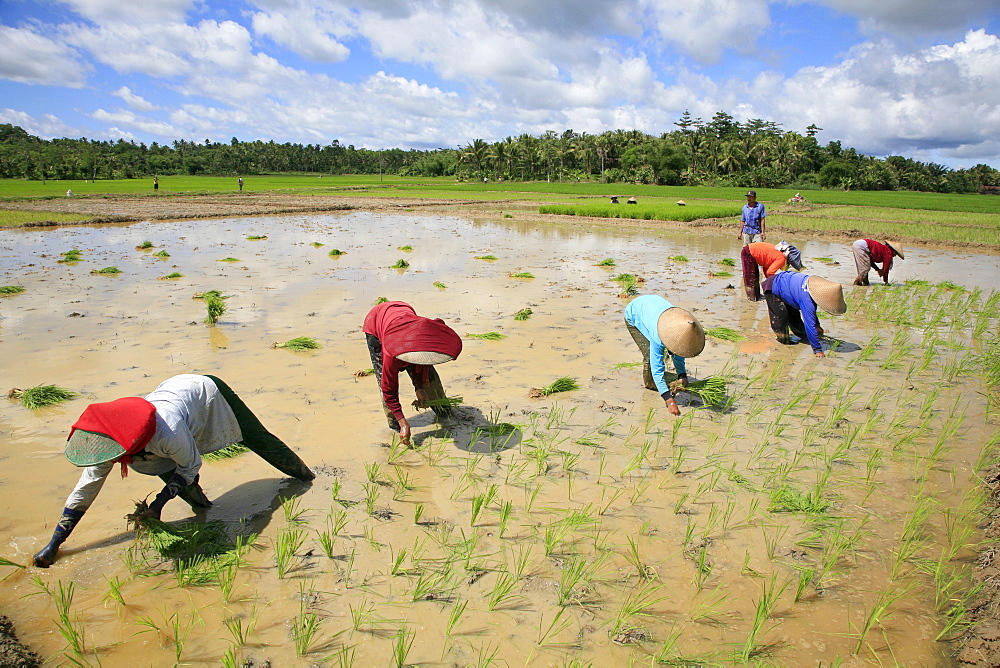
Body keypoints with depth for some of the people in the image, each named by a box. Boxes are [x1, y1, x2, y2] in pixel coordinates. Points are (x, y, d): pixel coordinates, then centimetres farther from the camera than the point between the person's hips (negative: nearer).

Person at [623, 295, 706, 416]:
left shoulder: (681, 324, -27)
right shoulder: (658, 335, -44)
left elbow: (677, 352, -8)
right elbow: (656, 368, -41)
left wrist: (682, 375, -20)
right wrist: (669, 400, -45)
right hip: (633, 316, -6)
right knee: (650, 355, -16)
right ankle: (650, 384, 11)